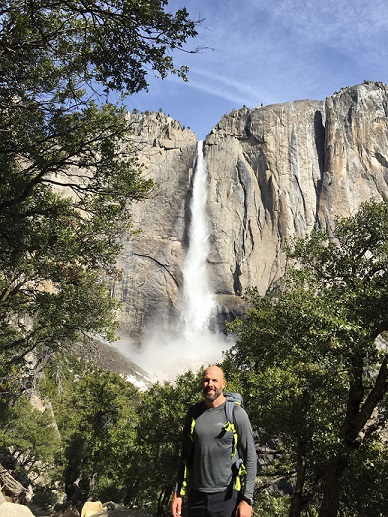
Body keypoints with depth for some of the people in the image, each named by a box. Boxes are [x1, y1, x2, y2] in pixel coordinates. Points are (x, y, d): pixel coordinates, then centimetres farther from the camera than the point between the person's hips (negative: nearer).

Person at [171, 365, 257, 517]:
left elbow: (250, 457, -8)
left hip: (227, 497, -3)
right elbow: (186, 455, 10)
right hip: (196, 496, 4)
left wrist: (247, 499, -11)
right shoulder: (193, 413, 3)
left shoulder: (236, 413, -8)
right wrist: (178, 492, 6)